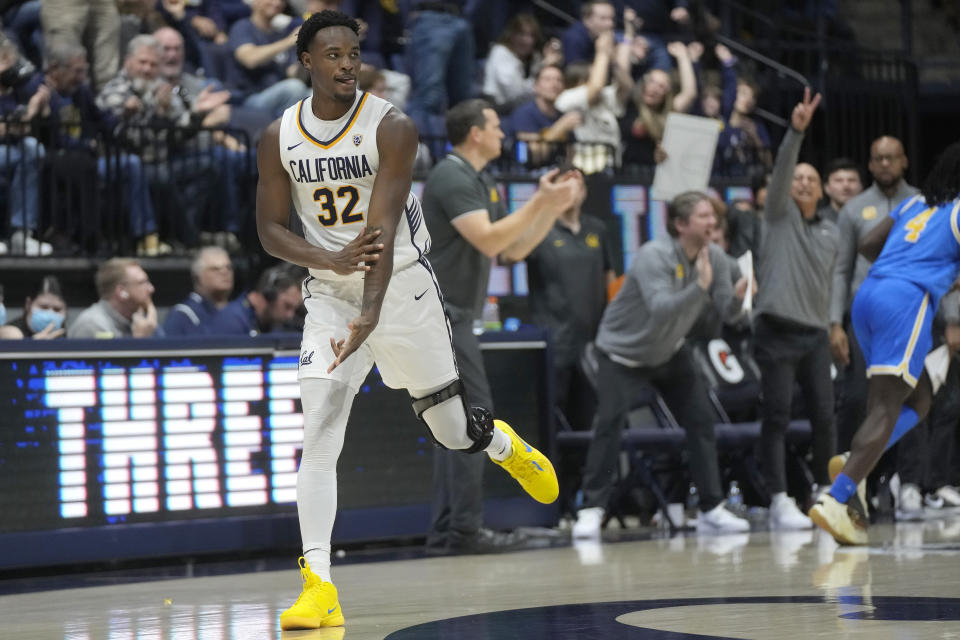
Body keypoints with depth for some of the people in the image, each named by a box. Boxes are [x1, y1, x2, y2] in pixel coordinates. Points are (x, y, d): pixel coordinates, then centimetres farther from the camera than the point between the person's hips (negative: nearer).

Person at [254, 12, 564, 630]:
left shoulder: (391, 127, -15)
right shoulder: (279, 138, -4)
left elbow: (383, 226, -24)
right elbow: (270, 228, 0)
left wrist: (371, 313, -36)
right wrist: (331, 260, -21)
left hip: (403, 289, -2)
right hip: (330, 297, 2)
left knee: (455, 432, 10)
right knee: (318, 436, -15)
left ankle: (502, 443, 48)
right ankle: (319, 587, -15)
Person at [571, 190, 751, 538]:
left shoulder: (714, 257, -9)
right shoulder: (653, 256, -29)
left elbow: (726, 310, -15)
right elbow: (661, 309, -42)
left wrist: (738, 296, -36)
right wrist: (700, 287, -52)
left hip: (670, 352, 6)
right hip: (622, 351, -6)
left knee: (701, 419, -2)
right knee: (609, 422, -19)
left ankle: (712, 510, 6)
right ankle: (591, 510, -13)